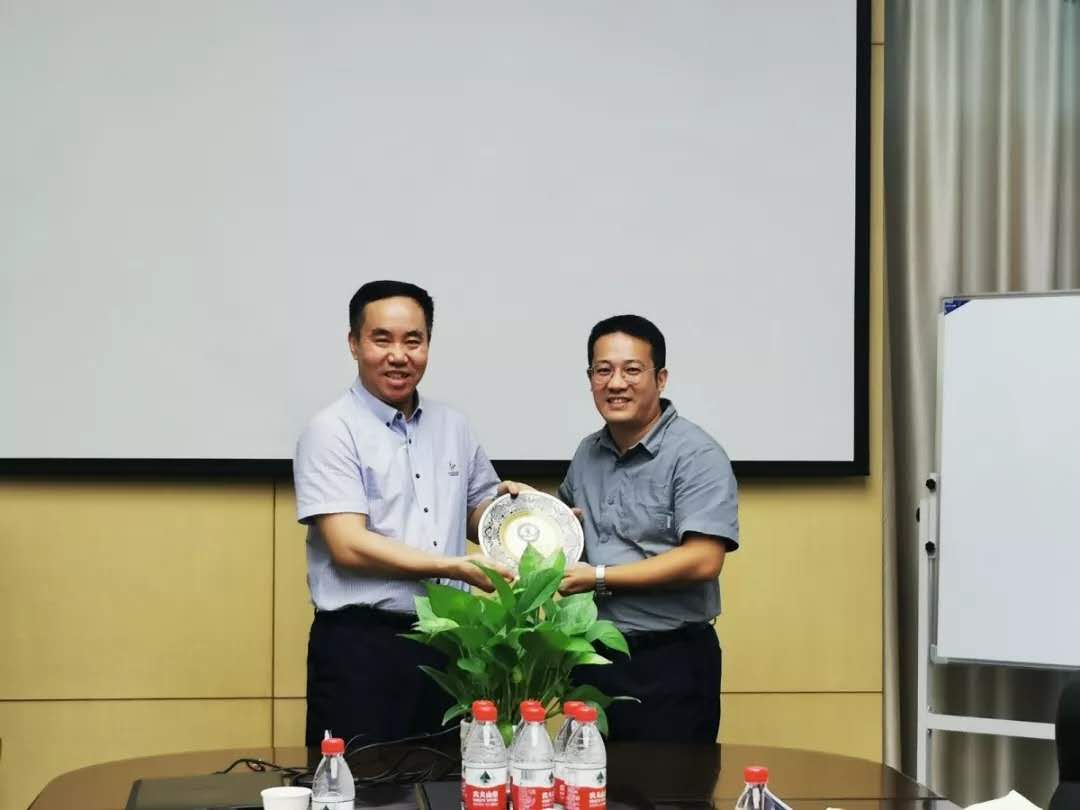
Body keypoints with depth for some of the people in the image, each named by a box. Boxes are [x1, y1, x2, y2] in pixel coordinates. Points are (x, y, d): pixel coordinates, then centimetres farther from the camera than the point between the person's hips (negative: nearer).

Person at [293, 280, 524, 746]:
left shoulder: (452, 428, 13)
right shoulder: (333, 432, -6)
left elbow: (477, 516, 23)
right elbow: (349, 546, -14)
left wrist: (502, 503, 0)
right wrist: (454, 567, -17)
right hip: (360, 644, -6)